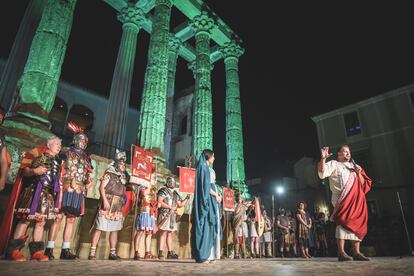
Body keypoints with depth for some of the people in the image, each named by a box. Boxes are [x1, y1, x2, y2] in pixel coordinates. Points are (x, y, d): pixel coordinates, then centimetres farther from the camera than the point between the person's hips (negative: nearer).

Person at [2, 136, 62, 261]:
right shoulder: (38, 153, 2)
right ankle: (13, 250, -2)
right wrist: (34, 171, -23)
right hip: (34, 191, -6)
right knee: (26, 219, -9)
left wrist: (57, 192, 16)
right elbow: (24, 170, -4)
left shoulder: (58, 161, 20)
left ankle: (36, 250, 6)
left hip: (48, 194, 6)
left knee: (41, 221, 3)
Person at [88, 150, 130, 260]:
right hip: (107, 204, -6)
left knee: (115, 230, 8)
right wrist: (105, 201, -18)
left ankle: (112, 252, 15)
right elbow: (101, 188, -9)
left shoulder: (125, 176, 17)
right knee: (99, 228, -5)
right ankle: (92, 252, 0)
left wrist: (123, 202, 14)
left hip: (118, 207, 6)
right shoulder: (109, 173, -2)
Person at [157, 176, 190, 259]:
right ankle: (160, 253, -4)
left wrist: (186, 199, 7)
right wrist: (170, 207, -14)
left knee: (170, 234, 9)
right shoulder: (163, 190, -2)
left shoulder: (175, 193, 19)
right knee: (163, 234, -8)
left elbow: (180, 205, 19)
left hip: (173, 216, 7)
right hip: (164, 215, -7)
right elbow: (159, 202, -13)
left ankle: (170, 253, 14)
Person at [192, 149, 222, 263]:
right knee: (206, 225, -11)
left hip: (212, 200, 9)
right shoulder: (203, 167, -6)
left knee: (211, 226, 5)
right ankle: (203, 255, -9)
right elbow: (205, 185, -14)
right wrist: (216, 195, -8)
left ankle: (209, 255, 6)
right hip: (206, 199, -9)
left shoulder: (209, 169, 22)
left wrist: (217, 195, 8)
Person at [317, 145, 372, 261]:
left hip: (356, 200, 6)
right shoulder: (334, 164, 10)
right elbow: (322, 173, -8)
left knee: (356, 224, 3)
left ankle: (357, 252, 8)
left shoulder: (354, 166, 25)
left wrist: (359, 173, 2)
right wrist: (323, 158, -21)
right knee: (343, 222, -16)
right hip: (342, 199, -6)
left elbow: (364, 184, 21)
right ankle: (341, 252, -18)